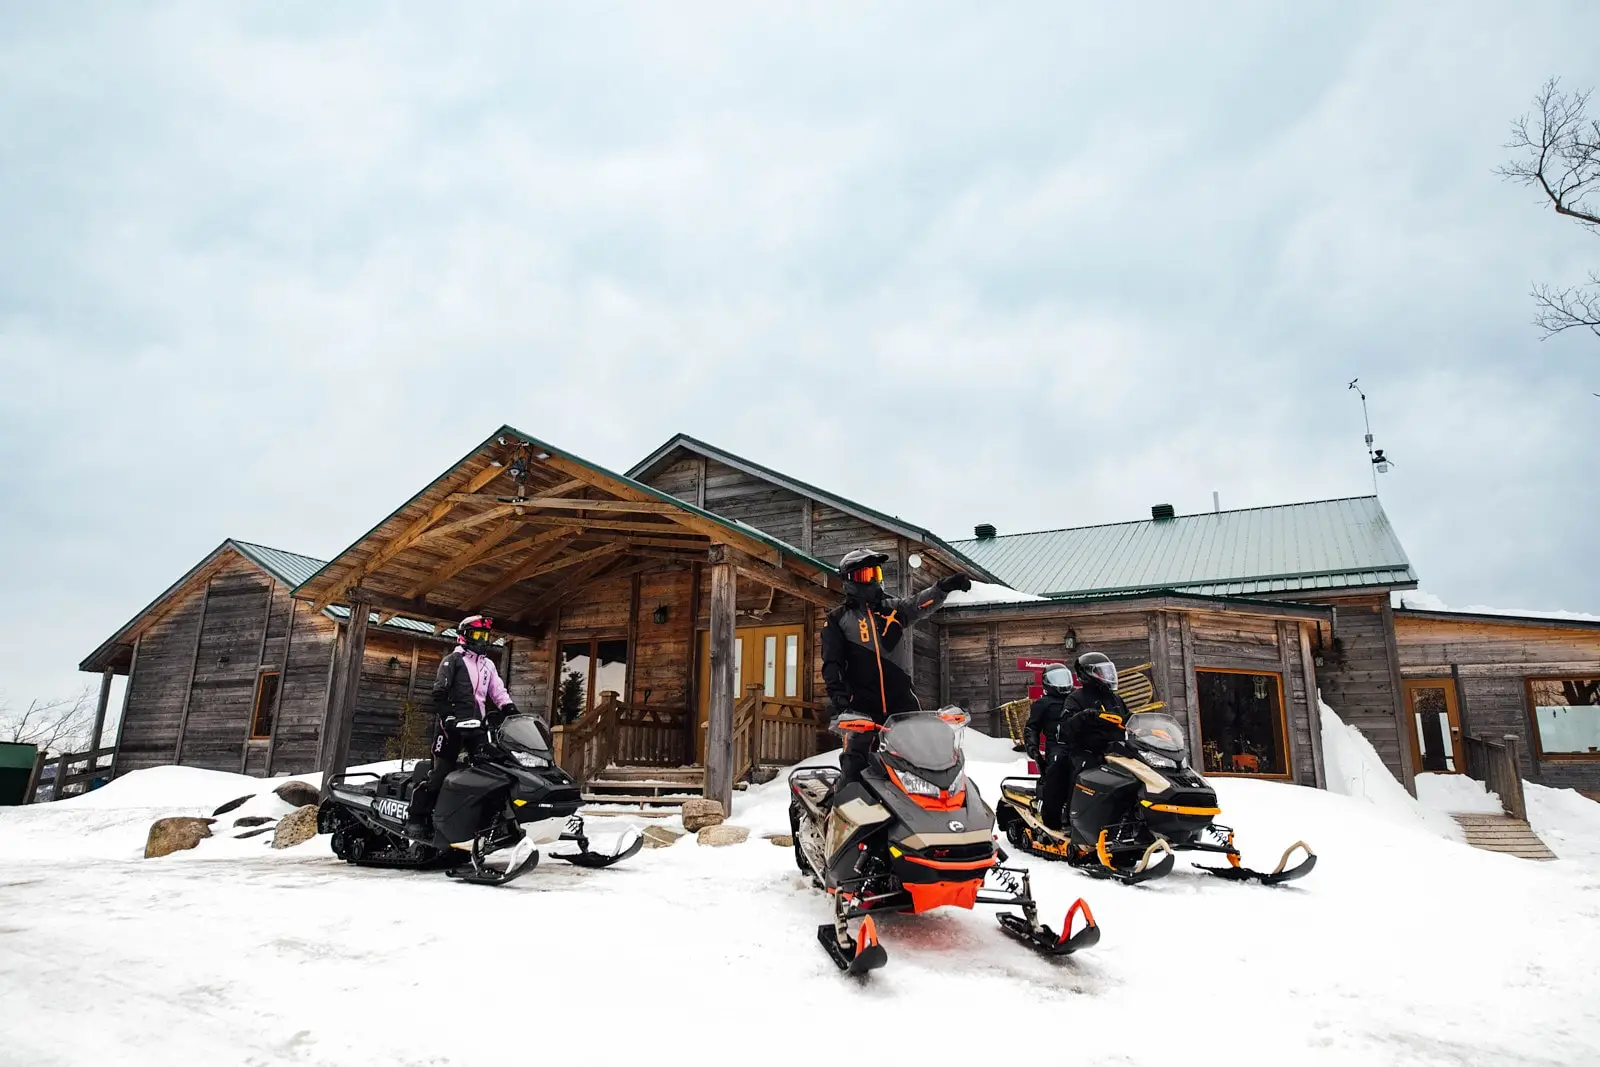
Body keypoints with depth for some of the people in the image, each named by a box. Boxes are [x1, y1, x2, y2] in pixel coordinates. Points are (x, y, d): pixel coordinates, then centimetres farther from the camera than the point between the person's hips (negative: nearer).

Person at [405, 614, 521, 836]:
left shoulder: (488, 665, 22)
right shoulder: (453, 660, 3)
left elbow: (499, 692, 18)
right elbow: (439, 693, -6)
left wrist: (510, 709, -1)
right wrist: (446, 718, -18)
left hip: (477, 726, 6)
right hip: (453, 724, -5)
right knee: (442, 771, -6)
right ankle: (417, 816, 1)